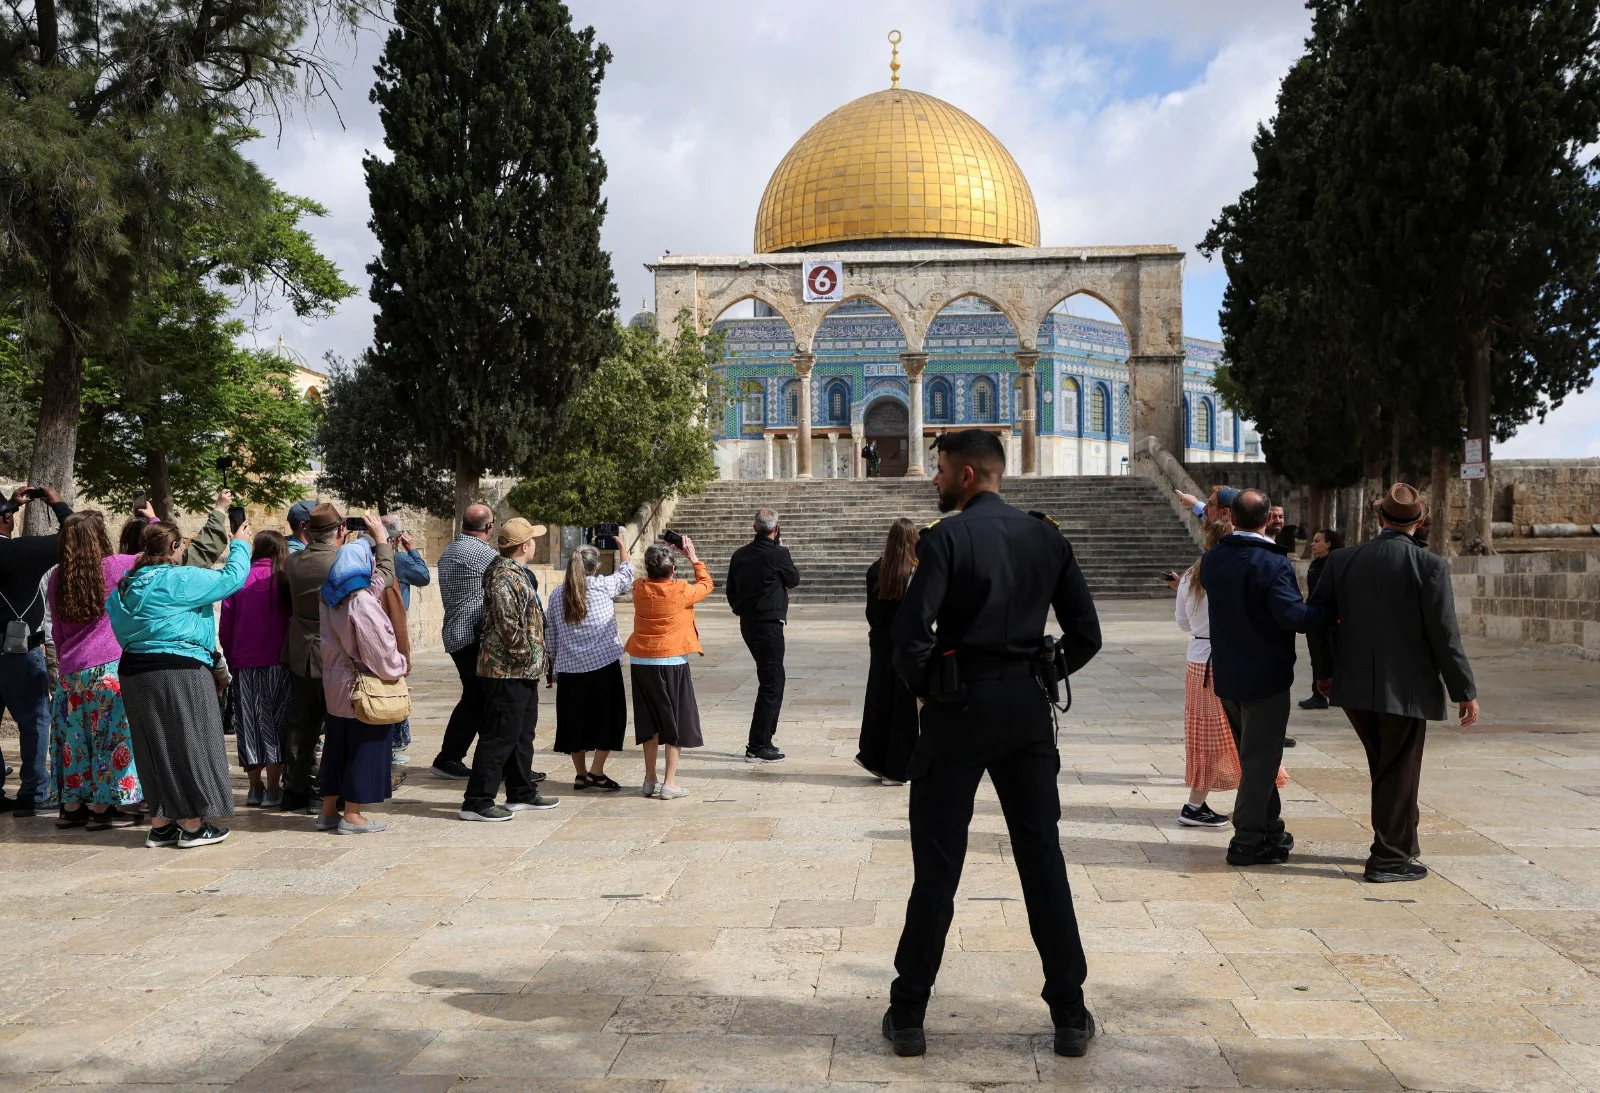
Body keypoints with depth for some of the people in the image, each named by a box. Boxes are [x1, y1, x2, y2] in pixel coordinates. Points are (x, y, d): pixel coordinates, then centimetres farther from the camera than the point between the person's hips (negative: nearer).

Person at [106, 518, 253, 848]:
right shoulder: (181, 580, -13)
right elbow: (231, 578, -10)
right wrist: (240, 545, 6)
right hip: (178, 673, -8)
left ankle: (160, 824, 20)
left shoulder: (128, 585, 11)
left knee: (154, 746, 14)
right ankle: (193, 824, 7)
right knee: (189, 743, 2)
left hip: (134, 671, 8)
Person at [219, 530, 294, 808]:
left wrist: (232, 659, 13)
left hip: (244, 664, 3)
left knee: (250, 723, 11)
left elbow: (225, 626, 3)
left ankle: (255, 787, 17)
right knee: (275, 723, 4)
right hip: (277, 663, -3)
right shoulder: (284, 580, -6)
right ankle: (273, 789, 2)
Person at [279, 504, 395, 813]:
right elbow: (384, 576, -9)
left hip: (301, 656, 5)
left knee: (301, 724, 14)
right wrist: (381, 539, 2)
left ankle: (295, 790, 21)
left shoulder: (292, 561, -3)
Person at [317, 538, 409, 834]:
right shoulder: (362, 602, -20)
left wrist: (380, 538, 23)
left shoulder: (329, 597, 5)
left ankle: (329, 810, 21)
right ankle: (352, 816, 5)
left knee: (337, 747, 16)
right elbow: (379, 649, -21)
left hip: (336, 683, 8)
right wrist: (400, 665, -2)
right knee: (363, 747, 1)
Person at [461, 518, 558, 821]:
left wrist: (533, 660, 19)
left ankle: (522, 793, 28)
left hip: (523, 672, 11)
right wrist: (527, 656, -16)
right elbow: (508, 625, -26)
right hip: (507, 671, -11)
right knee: (499, 737, -7)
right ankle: (477, 802, -3)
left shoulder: (516, 573, 15)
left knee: (522, 734, 18)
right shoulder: (504, 577, -19)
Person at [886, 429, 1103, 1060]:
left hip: (958, 707, -4)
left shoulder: (947, 537, -10)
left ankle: (908, 1015, 14)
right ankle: (1070, 1017, 16)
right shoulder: (1046, 538, 6)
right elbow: (1086, 634, 5)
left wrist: (923, 685, -2)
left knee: (937, 863, 4)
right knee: (1043, 858, 10)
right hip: (1026, 709, 4)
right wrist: (1041, 675, 12)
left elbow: (910, 630, -19)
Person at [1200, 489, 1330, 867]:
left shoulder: (1212, 560, 1)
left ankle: (1270, 829, 30)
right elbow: (1291, 613, -28)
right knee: (1260, 759, 2)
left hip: (1226, 676, 7)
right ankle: (1248, 841, 5)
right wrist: (1327, 615, -14)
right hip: (1265, 676, -7)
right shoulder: (1273, 563, -19)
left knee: (1253, 755, 19)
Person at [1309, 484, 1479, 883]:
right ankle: (1389, 858, 13)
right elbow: (1445, 635, -13)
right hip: (1406, 688, -4)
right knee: (1399, 772, 7)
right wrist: (1464, 691, -4)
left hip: (1354, 685, 5)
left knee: (1384, 768, 20)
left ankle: (1402, 843, 33)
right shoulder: (1430, 566, -12)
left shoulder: (1342, 561, 0)